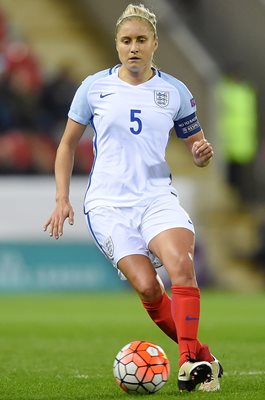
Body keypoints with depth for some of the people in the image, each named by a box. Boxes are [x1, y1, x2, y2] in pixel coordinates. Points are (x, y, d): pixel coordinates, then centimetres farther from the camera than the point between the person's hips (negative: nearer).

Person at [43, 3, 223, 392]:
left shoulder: (174, 91, 6)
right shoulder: (94, 87, 4)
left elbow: (197, 148, 15)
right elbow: (68, 144, 14)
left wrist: (203, 153, -10)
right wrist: (62, 199, 6)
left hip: (158, 197, 1)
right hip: (108, 203, -1)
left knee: (182, 265, -29)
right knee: (147, 287, -18)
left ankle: (191, 361, -24)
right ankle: (204, 358, -2)